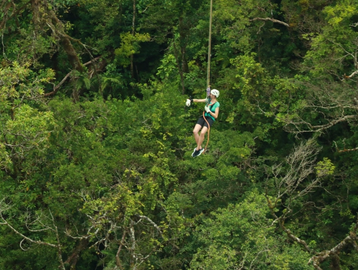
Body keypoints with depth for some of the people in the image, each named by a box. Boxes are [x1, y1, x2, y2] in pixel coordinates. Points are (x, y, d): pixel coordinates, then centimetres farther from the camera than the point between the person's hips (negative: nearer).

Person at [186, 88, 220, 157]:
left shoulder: (217, 104, -5)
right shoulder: (208, 100, 10)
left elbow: (216, 116, -9)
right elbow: (198, 100, 7)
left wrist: (209, 111, -18)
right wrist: (190, 100, -10)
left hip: (210, 119, -5)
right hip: (203, 117, 6)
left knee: (202, 133, -27)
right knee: (195, 131, -15)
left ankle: (197, 149, -11)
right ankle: (200, 148, 0)